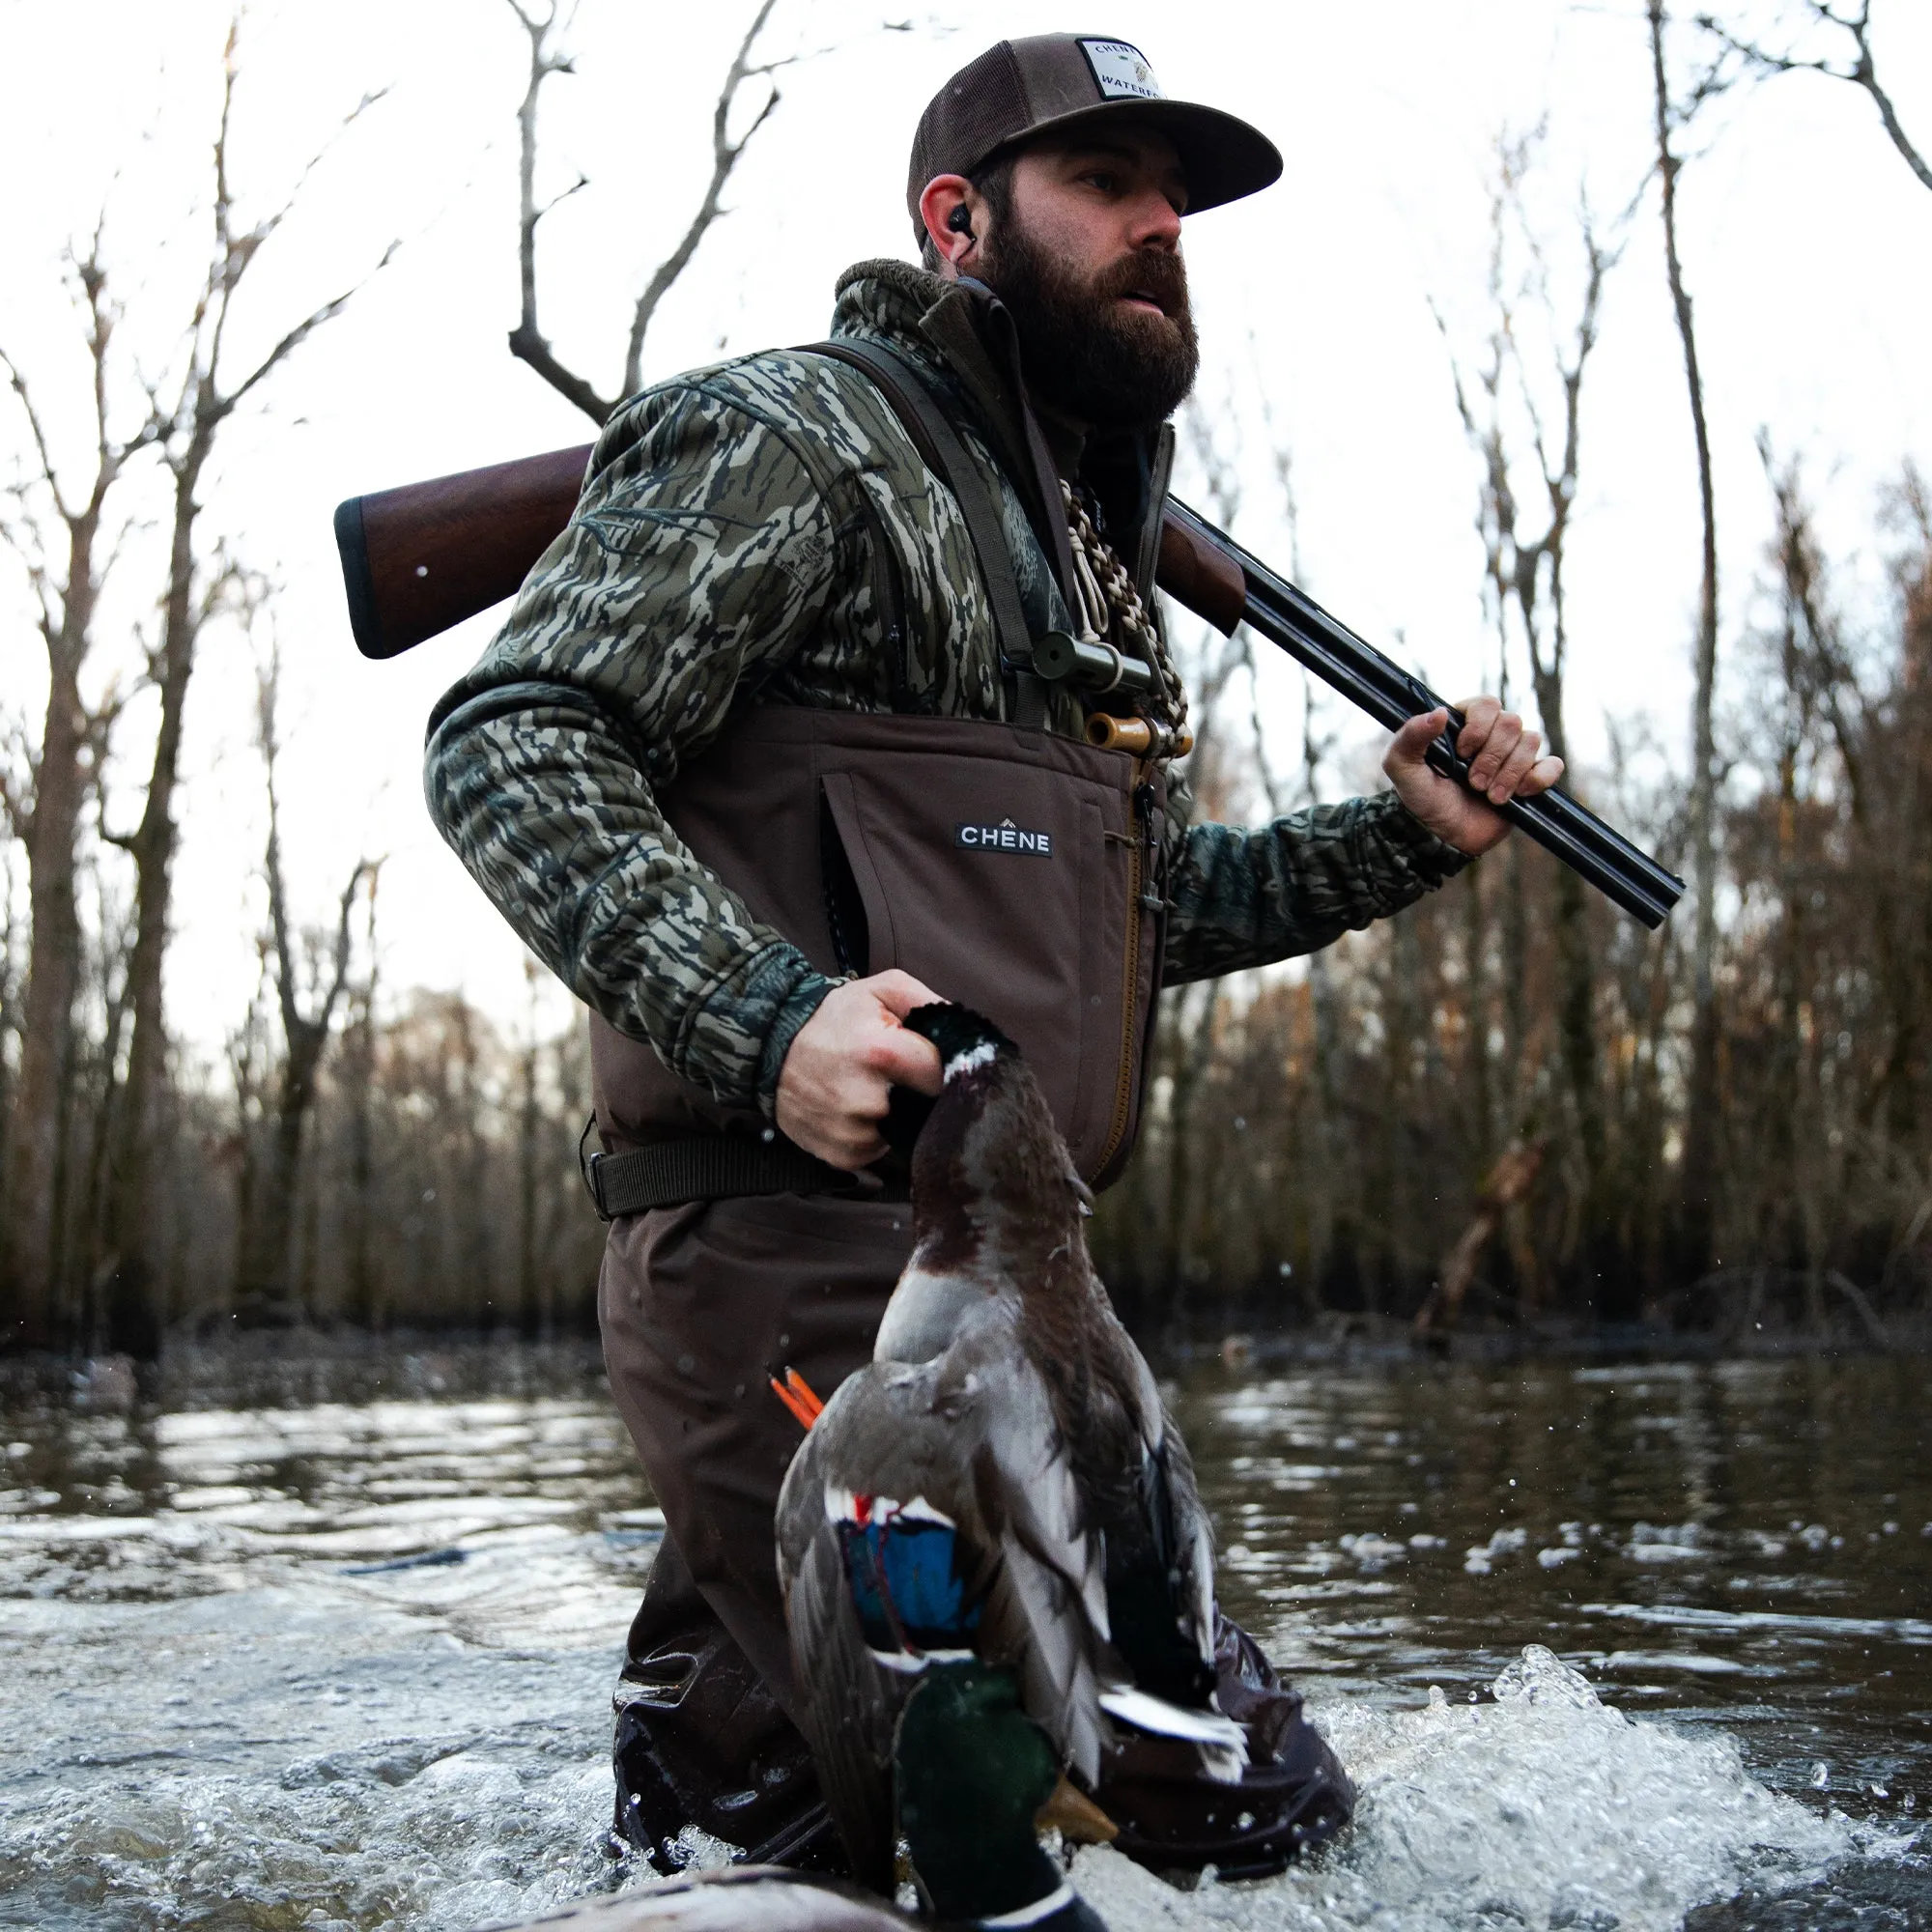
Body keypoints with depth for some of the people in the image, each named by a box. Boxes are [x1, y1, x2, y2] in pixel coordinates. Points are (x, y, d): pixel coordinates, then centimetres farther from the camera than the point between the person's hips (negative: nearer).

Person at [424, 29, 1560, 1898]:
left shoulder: (1092, 549, 23)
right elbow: (509, 742, -14)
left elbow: (1155, 901, 29)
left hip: (988, 1278, 10)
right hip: (798, 1269, -10)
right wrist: (766, 1015, -27)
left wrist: (1403, 834, 15)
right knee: (1237, 1803, -10)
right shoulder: (795, 433, -5)